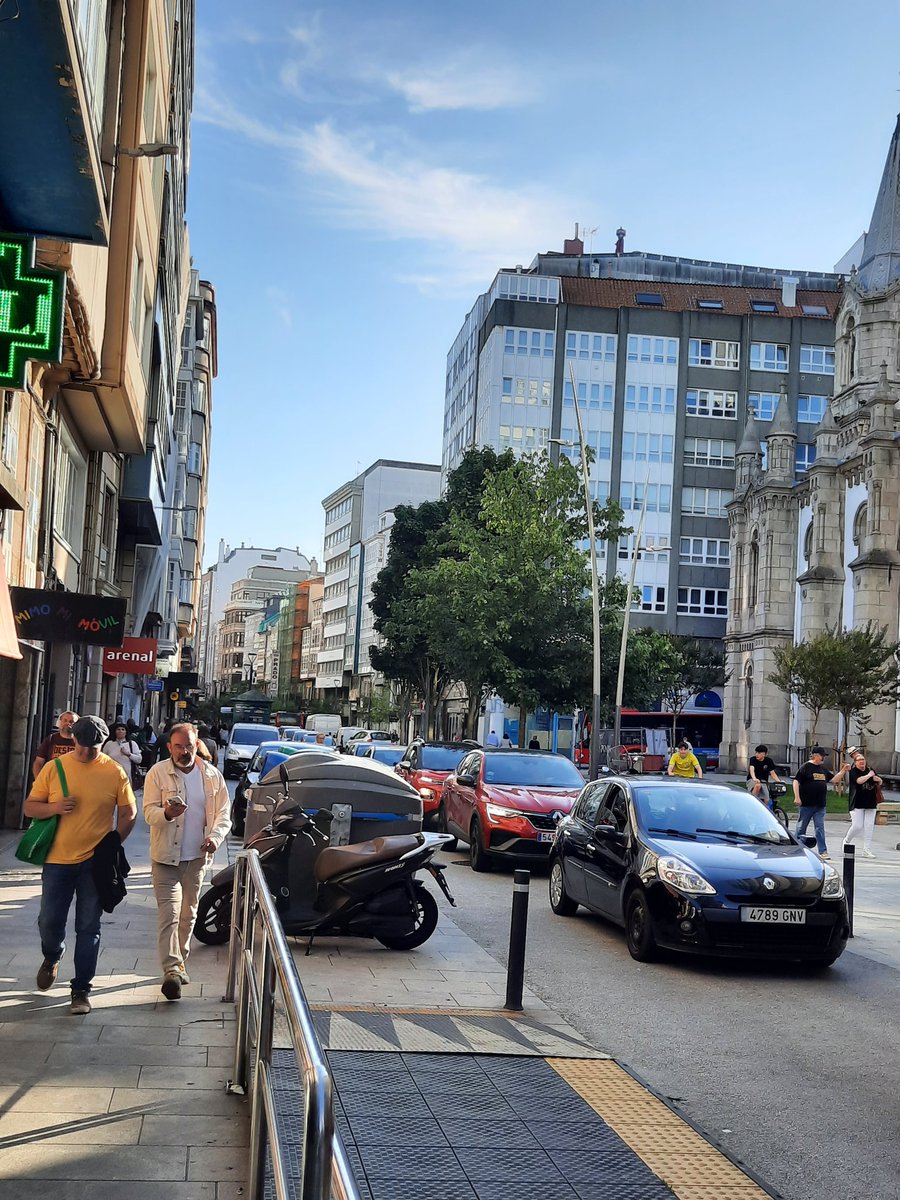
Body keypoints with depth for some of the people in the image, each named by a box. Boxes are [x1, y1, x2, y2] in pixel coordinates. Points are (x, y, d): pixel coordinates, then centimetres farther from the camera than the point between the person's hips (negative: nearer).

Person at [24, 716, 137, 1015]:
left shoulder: (114, 772, -3)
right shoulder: (54, 768, -1)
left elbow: (128, 813, 5)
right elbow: (30, 807, 3)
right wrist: (55, 807, -17)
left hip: (94, 862, -1)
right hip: (57, 860, 1)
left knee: (88, 928, 3)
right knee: (49, 921, 6)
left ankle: (81, 990, 13)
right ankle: (52, 957, 40)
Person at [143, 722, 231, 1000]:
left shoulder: (212, 775, 4)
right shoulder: (158, 773, -5)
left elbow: (223, 813, 7)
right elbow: (149, 812, -10)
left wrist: (215, 836, -12)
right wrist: (167, 813, -32)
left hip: (197, 856, 4)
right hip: (166, 856, -4)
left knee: (188, 913, 15)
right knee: (168, 912, -14)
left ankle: (180, 961, 30)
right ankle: (171, 969, -20)